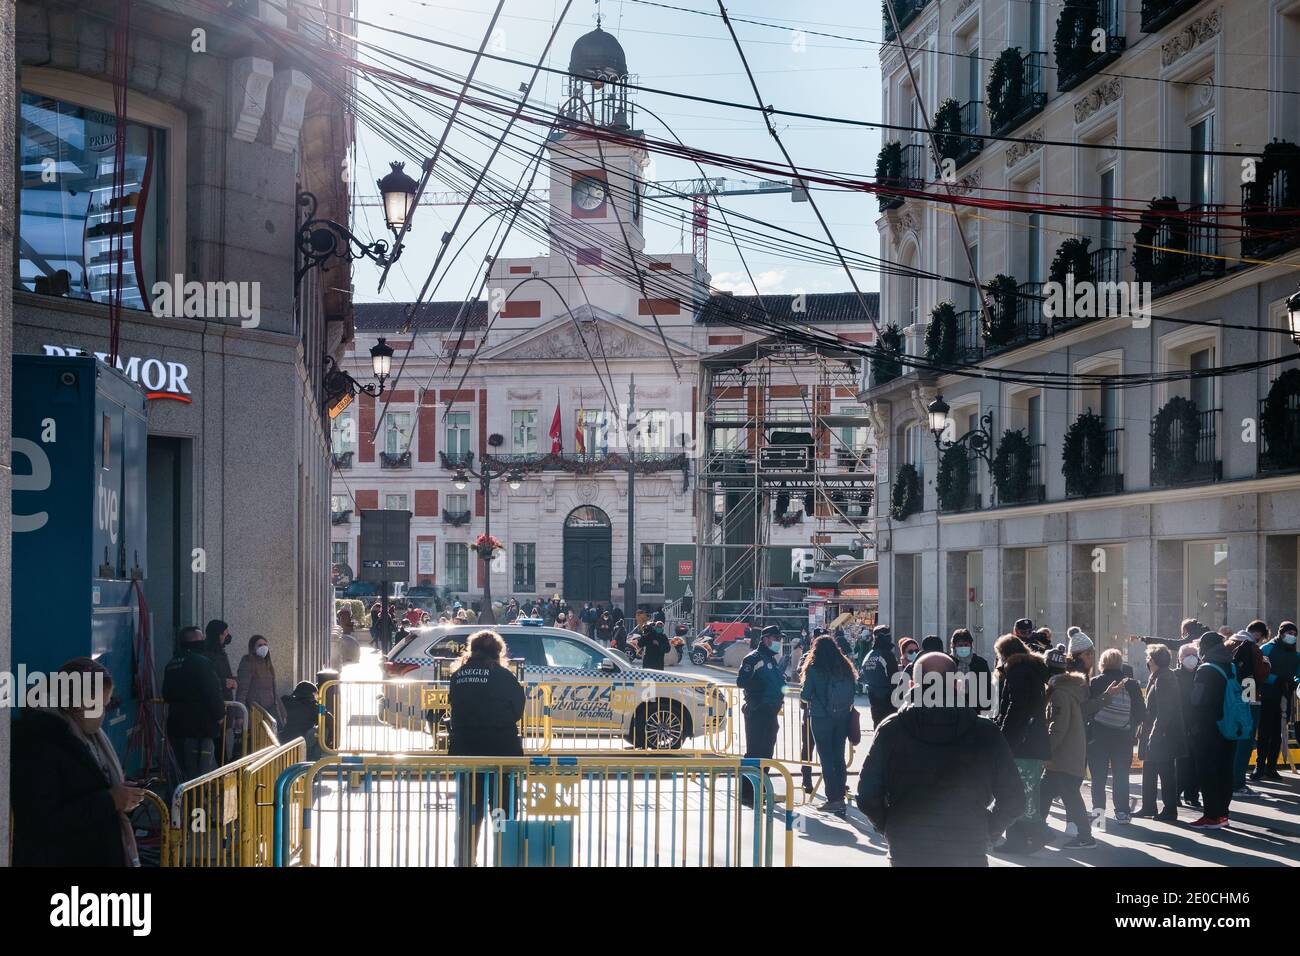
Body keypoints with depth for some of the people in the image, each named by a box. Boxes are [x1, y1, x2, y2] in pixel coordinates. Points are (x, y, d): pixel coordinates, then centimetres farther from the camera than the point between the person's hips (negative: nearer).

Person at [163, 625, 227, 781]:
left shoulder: (171, 664, 13)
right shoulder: (201, 662, -15)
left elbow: (166, 695, 22)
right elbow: (213, 694, -18)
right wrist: (219, 714, -3)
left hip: (175, 727, 9)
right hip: (199, 728, -9)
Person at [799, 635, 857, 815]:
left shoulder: (814, 669, -8)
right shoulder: (845, 668, 4)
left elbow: (805, 696, -7)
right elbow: (852, 694, 6)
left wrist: (811, 699, 13)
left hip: (821, 717, -4)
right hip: (842, 718, 4)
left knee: (827, 758, 1)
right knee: (839, 756, 11)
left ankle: (833, 799, -2)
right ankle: (840, 796, 12)